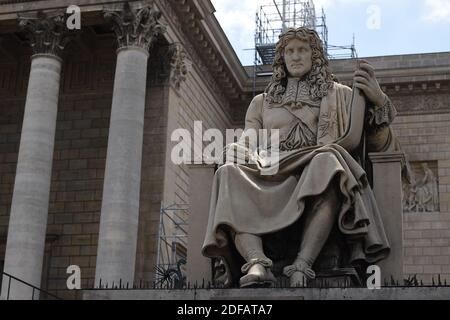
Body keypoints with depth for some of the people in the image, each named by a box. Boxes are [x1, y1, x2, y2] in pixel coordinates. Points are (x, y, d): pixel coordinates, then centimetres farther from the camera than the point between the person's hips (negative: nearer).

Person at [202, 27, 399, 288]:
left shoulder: (339, 96, 25)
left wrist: (378, 101, -1)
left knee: (327, 160, -37)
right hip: (268, 180, 2)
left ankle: (302, 264, -50)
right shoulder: (261, 103, 31)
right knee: (229, 174, -30)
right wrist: (246, 156, -6)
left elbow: (377, 143, 17)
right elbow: (248, 145, 20)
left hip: (316, 179, -2)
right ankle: (257, 265, -52)